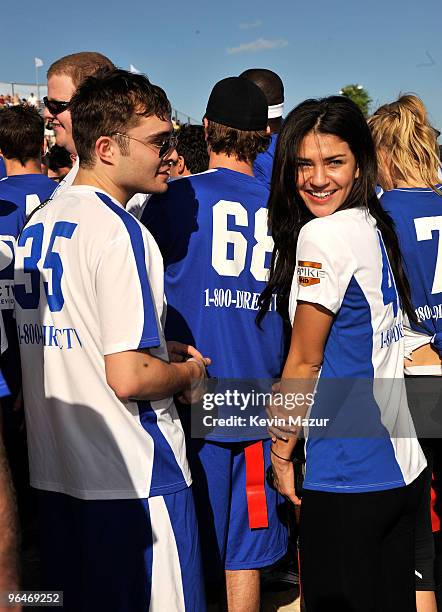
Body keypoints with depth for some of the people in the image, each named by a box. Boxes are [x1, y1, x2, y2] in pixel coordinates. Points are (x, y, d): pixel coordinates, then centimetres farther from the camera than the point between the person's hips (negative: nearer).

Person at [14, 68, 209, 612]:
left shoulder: (36, 225, 9)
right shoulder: (119, 231, -18)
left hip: (53, 471, 9)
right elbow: (129, 378, -24)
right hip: (132, 480, -8)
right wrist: (189, 370, -4)